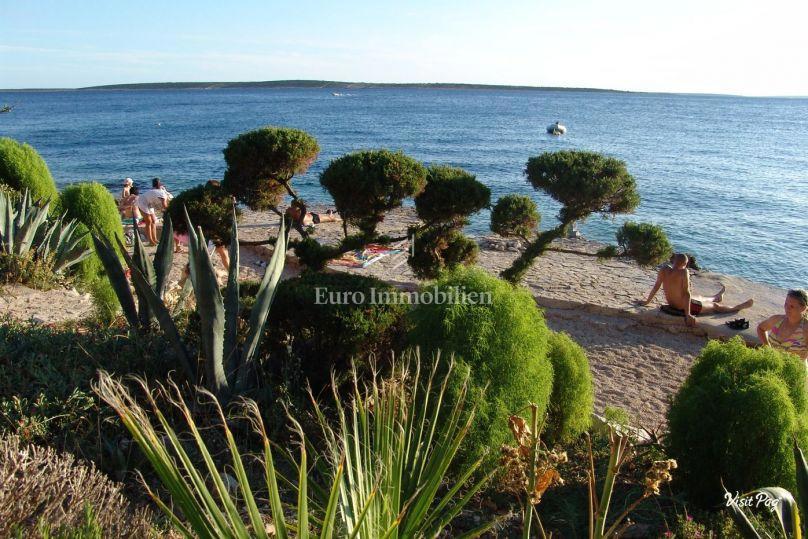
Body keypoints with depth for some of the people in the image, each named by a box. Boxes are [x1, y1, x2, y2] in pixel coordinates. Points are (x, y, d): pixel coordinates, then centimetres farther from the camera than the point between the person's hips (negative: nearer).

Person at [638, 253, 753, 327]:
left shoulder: (664, 269, -11)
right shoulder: (684, 272, -26)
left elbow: (656, 286, -3)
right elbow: (686, 293, -27)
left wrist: (647, 301, 10)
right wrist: (688, 315, -24)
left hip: (671, 303, 7)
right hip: (683, 306, -6)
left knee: (700, 298, 37)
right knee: (714, 305, 21)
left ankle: (716, 297, 67)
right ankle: (737, 308, 45)